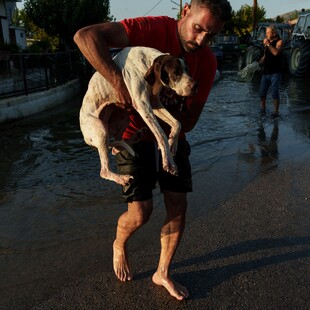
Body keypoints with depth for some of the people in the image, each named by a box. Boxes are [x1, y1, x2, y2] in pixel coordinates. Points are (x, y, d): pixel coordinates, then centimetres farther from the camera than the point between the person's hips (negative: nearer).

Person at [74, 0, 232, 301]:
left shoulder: (207, 62, -10)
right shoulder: (154, 29, -23)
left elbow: (189, 121, -10)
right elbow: (85, 36, -34)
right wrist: (120, 84, -43)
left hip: (171, 135, 5)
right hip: (134, 134, -4)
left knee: (178, 207, 2)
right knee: (140, 214, -6)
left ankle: (163, 273, 25)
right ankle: (119, 245, 32)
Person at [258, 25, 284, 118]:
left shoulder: (279, 41, -6)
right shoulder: (267, 41, 11)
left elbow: (276, 52, -25)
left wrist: (268, 44, -19)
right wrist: (259, 62, 7)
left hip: (275, 73, -6)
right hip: (266, 71, 6)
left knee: (274, 93, -5)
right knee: (262, 93, 8)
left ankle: (276, 112, 4)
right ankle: (263, 108, 28)